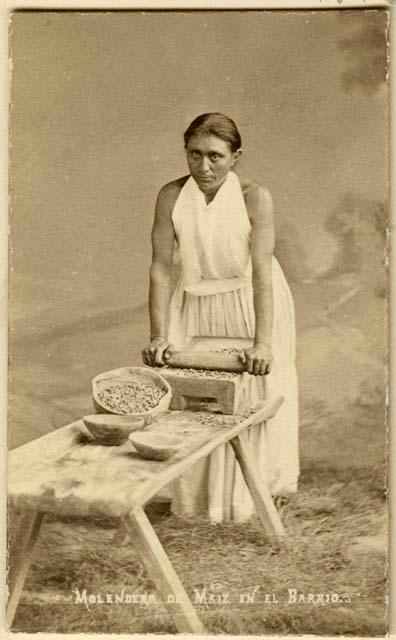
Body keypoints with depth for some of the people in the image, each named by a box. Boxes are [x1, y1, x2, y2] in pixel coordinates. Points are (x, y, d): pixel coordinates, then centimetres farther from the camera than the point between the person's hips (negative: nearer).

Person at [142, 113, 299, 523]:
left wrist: (262, 342, -33)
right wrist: (158, 336, -20)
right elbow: (161, 268, -15)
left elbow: (261, 272, -26)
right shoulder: (171, 196, -14)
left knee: (251, 396, 11)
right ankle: (196, 493, 30)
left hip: (251, 305, -2)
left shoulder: (254, 198, -20)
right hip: (195, 307, 2)